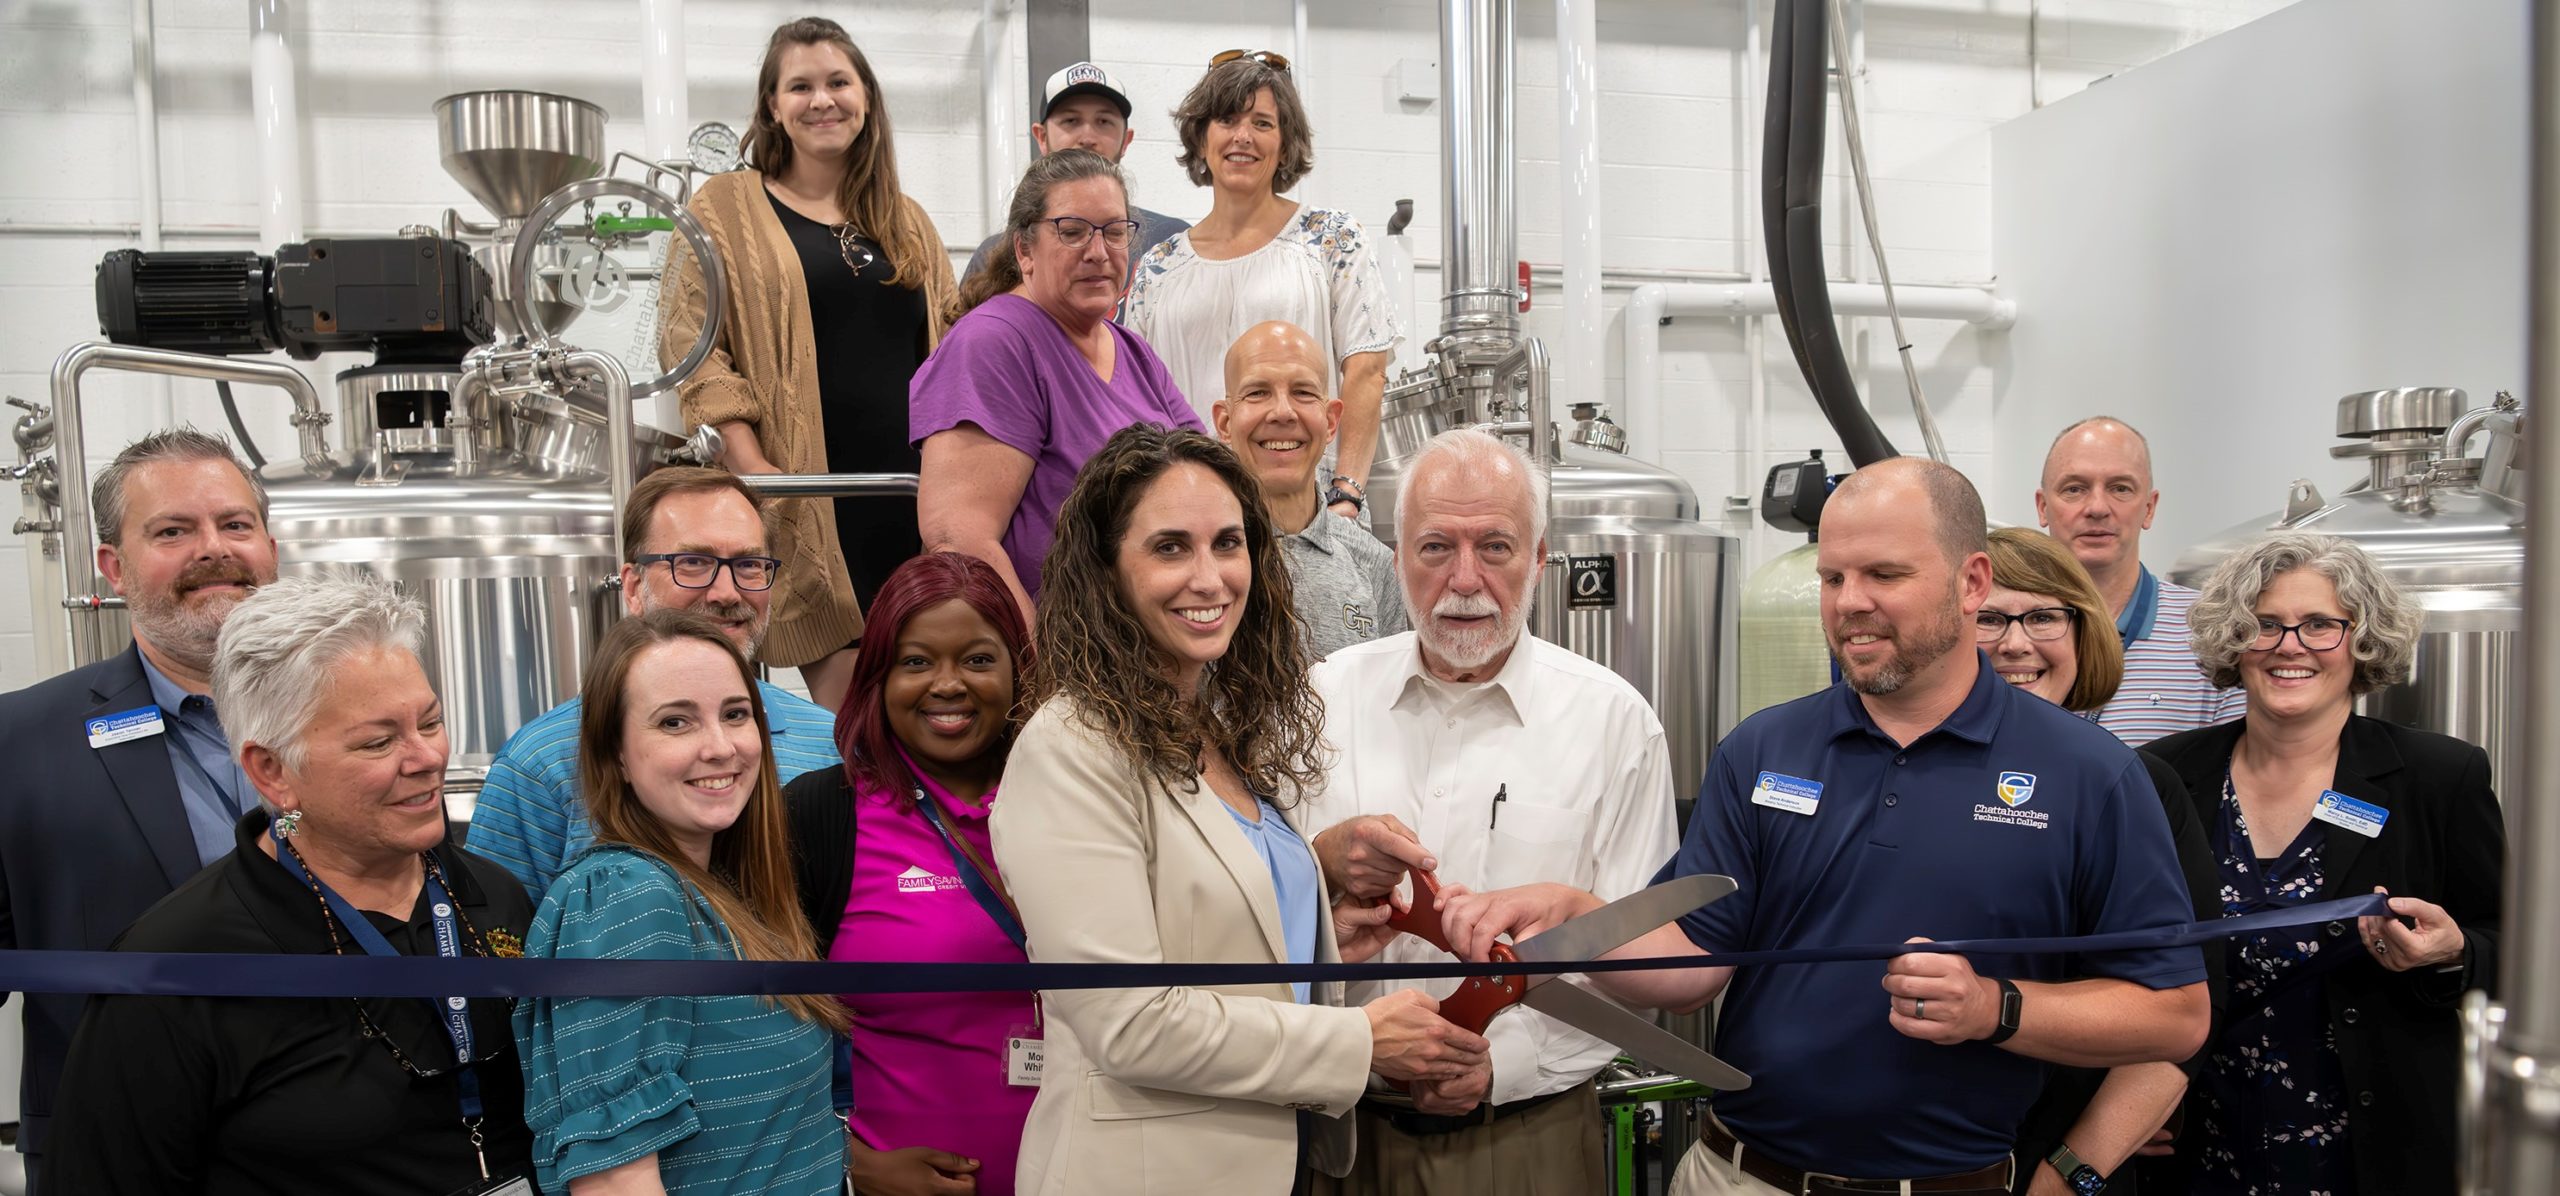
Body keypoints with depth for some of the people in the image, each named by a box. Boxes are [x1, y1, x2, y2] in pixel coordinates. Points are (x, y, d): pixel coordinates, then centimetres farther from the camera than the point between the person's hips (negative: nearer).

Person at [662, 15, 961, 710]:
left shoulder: (906, 219, 19)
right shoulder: (724, 209, 6)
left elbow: (948, 340, 21)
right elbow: (690, 343, -1)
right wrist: (748, 463, -13)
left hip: (909, 484, 4)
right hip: (807, 490, -4)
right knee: (846, 702, -6)